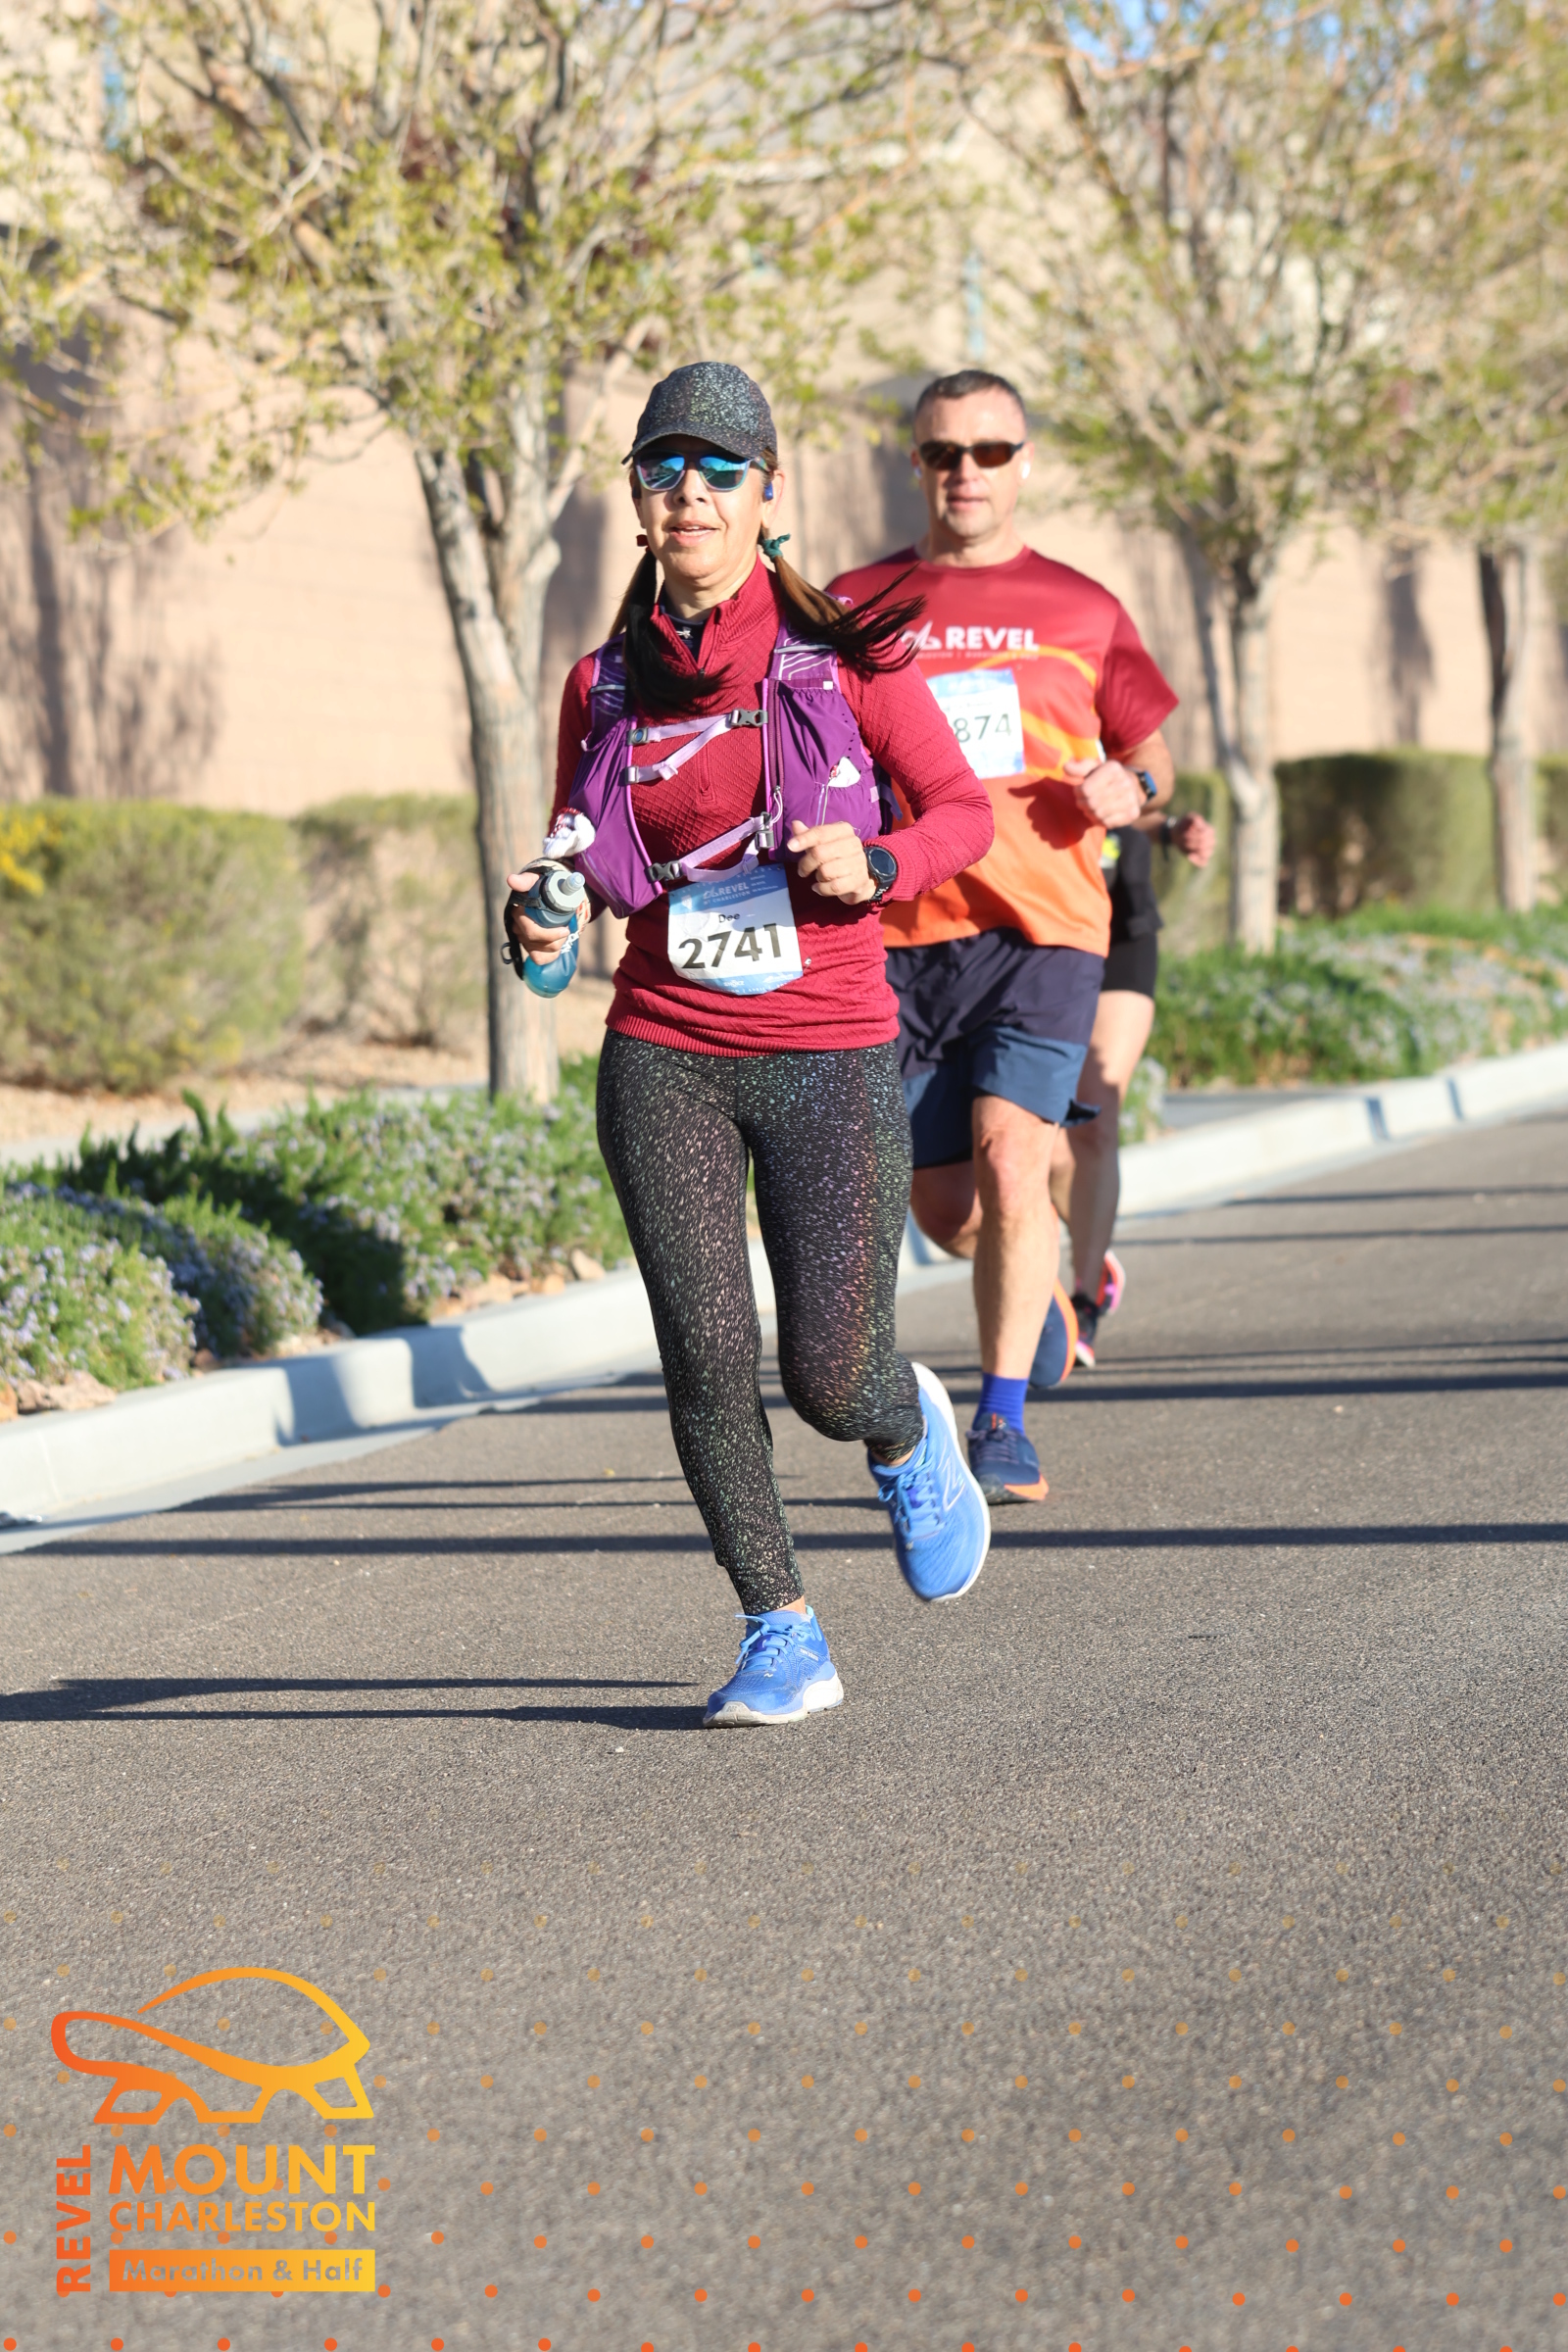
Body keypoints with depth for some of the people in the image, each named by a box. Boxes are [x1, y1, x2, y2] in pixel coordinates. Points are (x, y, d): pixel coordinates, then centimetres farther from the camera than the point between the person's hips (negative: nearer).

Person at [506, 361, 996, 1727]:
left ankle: (908, 1431, 35)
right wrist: (542, 925, -8)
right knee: (706, 1361, -6)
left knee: (830, 1378, -2)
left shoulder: (846, 655, -4)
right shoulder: (605, 688, 5)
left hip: (832, 1062, -2)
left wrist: (873, 869, -17)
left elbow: (965, 811, 3)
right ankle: (783, 1637, 9)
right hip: (665, 1063, 2)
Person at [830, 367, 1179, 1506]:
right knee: (941, 1204, 5)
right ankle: (1035, 1285, 41)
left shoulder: (1080, 608, 8)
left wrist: (1134, 790, -7)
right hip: (898, 938, 2)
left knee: (1009, 1156, -20)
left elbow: (1151, 752, 16)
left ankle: (1003, 1420, -9)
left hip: (1043, 928, -2)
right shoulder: (856, 604, 9)